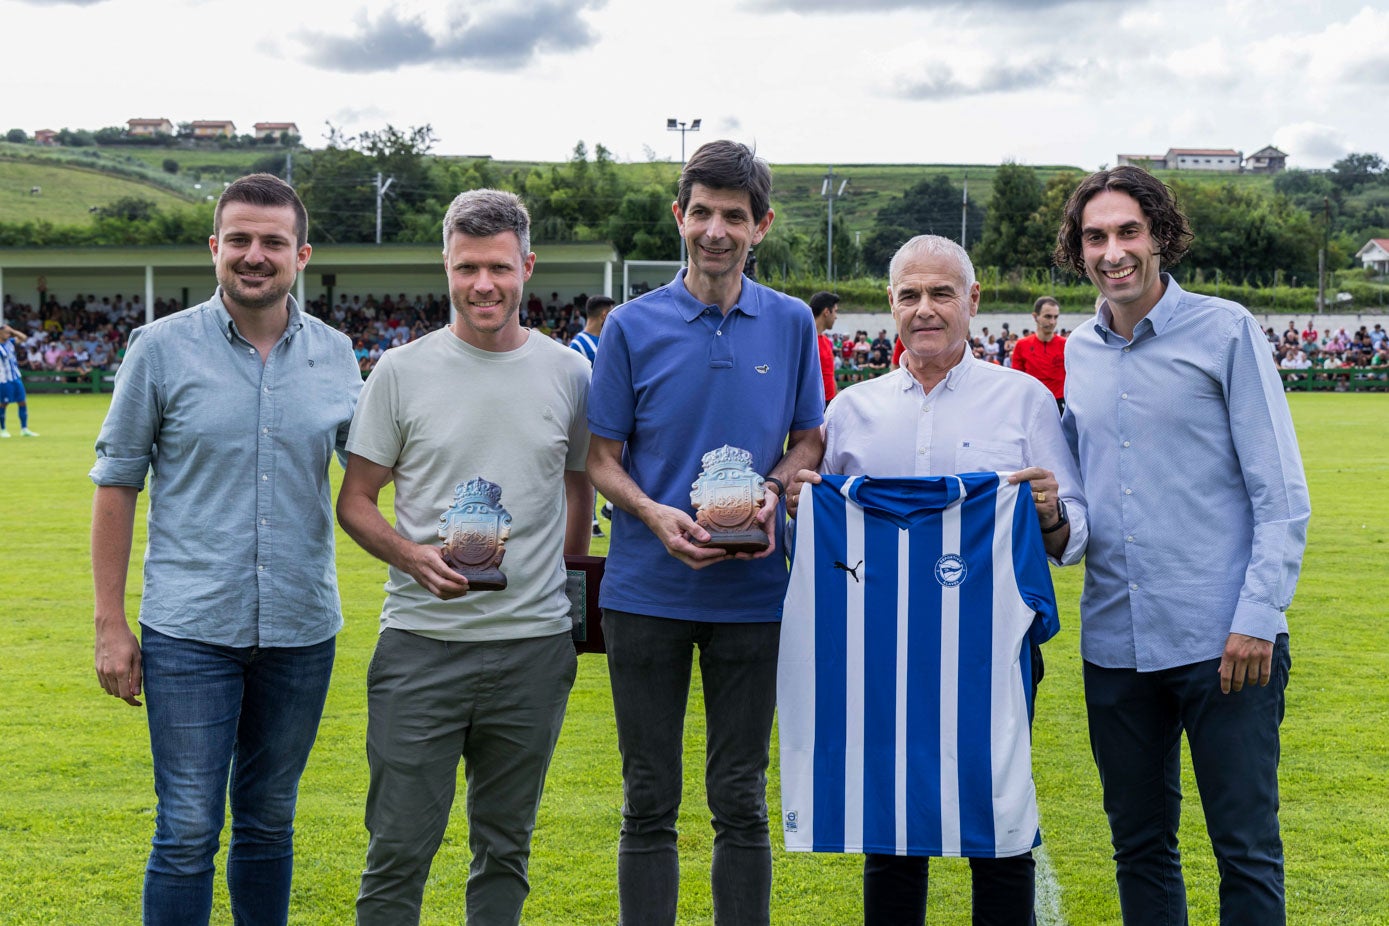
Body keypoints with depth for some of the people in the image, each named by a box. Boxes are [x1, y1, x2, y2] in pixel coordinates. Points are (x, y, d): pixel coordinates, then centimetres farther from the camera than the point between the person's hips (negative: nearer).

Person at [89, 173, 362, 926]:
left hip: (301, 629, 3)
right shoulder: (161, 348, -3)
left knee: (270, 822, 14)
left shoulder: (336, 355, 4)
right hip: (190, 630, -3)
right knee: (187, 831, -2)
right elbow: (117, 486, 0)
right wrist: (110, 623, -4)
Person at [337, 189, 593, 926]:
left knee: (505, 846, 13)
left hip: (534, 644, 2)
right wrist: (414, 556, -15)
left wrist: (565, 578, 7)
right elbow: (355, 500, 3)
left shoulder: (567, 373, 5)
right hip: (421, 642, -2)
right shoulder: (401, 371, 0)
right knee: (399, 849, -1)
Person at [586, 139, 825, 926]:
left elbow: (808, 441, 12)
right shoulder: (634, 325, 0)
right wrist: (655, 514, -15)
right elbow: (603, 456, 4)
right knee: (649, 802, 6)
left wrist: (772, 491, -10)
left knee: (741, 800, 9)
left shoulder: (791, 323, 5)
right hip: (648, 589, -1)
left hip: (752, 592, 1)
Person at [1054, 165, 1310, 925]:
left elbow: (1281, 493, -6)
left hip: (1223, 641, -5)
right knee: (1139, 847, 13)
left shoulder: (1224, 330, -3)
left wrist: (1257, 618, -13)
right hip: (1115, 642, 5)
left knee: (1247, 851, 0)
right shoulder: (1078, 352, 11)